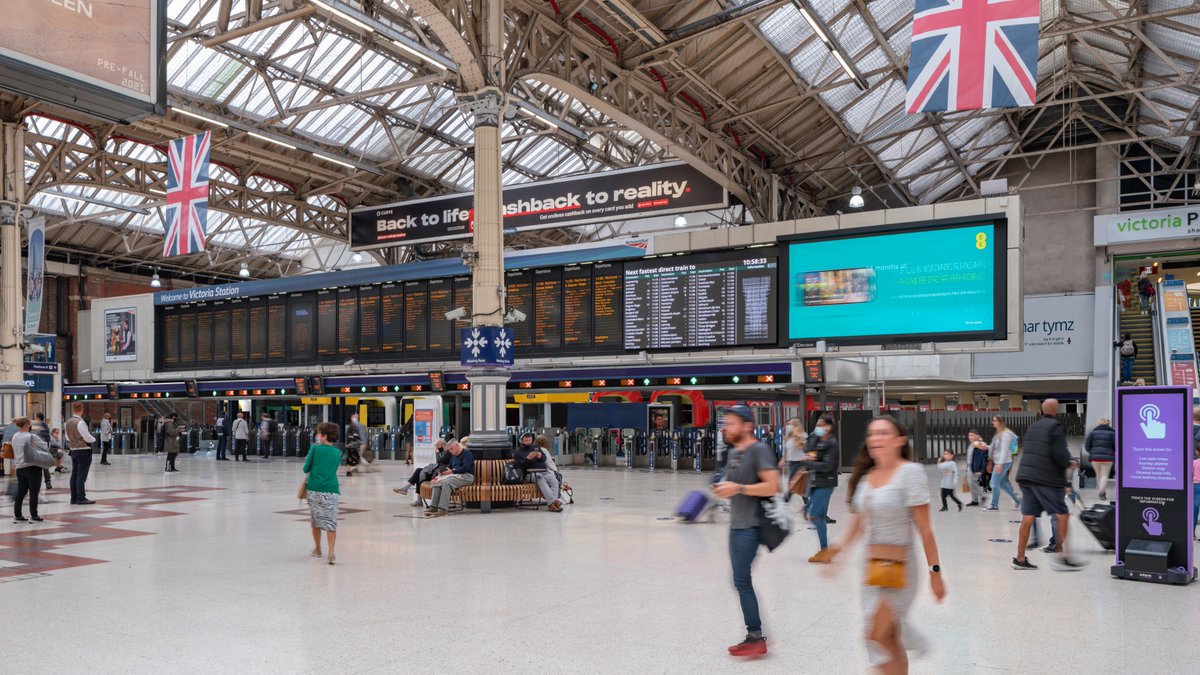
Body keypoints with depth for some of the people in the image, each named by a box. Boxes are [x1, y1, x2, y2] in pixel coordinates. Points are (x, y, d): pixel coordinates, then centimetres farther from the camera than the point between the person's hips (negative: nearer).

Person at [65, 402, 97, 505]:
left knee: (74, 474, 12)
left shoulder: (68, 422, 6)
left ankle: (74, 497, 18)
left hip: (73, 450, 8)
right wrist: (94, 439, 2)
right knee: (82, 475, -5)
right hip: (83, 451, -8)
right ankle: (81, 498, -3)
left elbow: (68, 437, 16)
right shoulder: (81, 422, -19)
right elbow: (88, 438, -18)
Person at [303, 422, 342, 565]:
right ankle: (331, 553, -14)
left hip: (314, 489, -1)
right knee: (331, 522, -2)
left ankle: (317, 549, 29)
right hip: (331, 490, 1)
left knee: (316, 520, 16)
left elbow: (306, 469, 0)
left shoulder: (315, 448, -3)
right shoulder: (338, 453, 6)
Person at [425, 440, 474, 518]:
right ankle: (434, 507, -19)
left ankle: (443, 508, -36)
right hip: (455, 475, 9)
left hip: (466, 476, -9)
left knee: (446, 482, -32)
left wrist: (452, 471, -18)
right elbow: (450, 467, 23)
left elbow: (466, 468, -18)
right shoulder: (453, 455, 22)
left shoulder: (467, 453, -6)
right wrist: (443, 471, -1)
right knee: (436, 482, -12)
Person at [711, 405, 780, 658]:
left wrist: (739, 488, -22)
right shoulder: (733, 452, 14)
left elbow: (772, 486, -20)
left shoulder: (759, 450, -13)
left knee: (741, 580, -9)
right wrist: (724, 488, 10)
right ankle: (754, 636, 21)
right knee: (742, 581, 12)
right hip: (737, 524, 9)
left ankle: (756, 638, 0)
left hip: (750, 525, -9)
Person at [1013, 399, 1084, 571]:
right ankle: (1063, 557, 1)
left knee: (1028, 517, 6)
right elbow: (1060, 454, -15)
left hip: (1026, 476, 7)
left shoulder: (1033, 427, 17)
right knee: (1062, 516, 2)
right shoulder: (1055, 427, -7)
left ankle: (1020, 559, 6)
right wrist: (1068, 463, 6)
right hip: (1047, 479, -7)